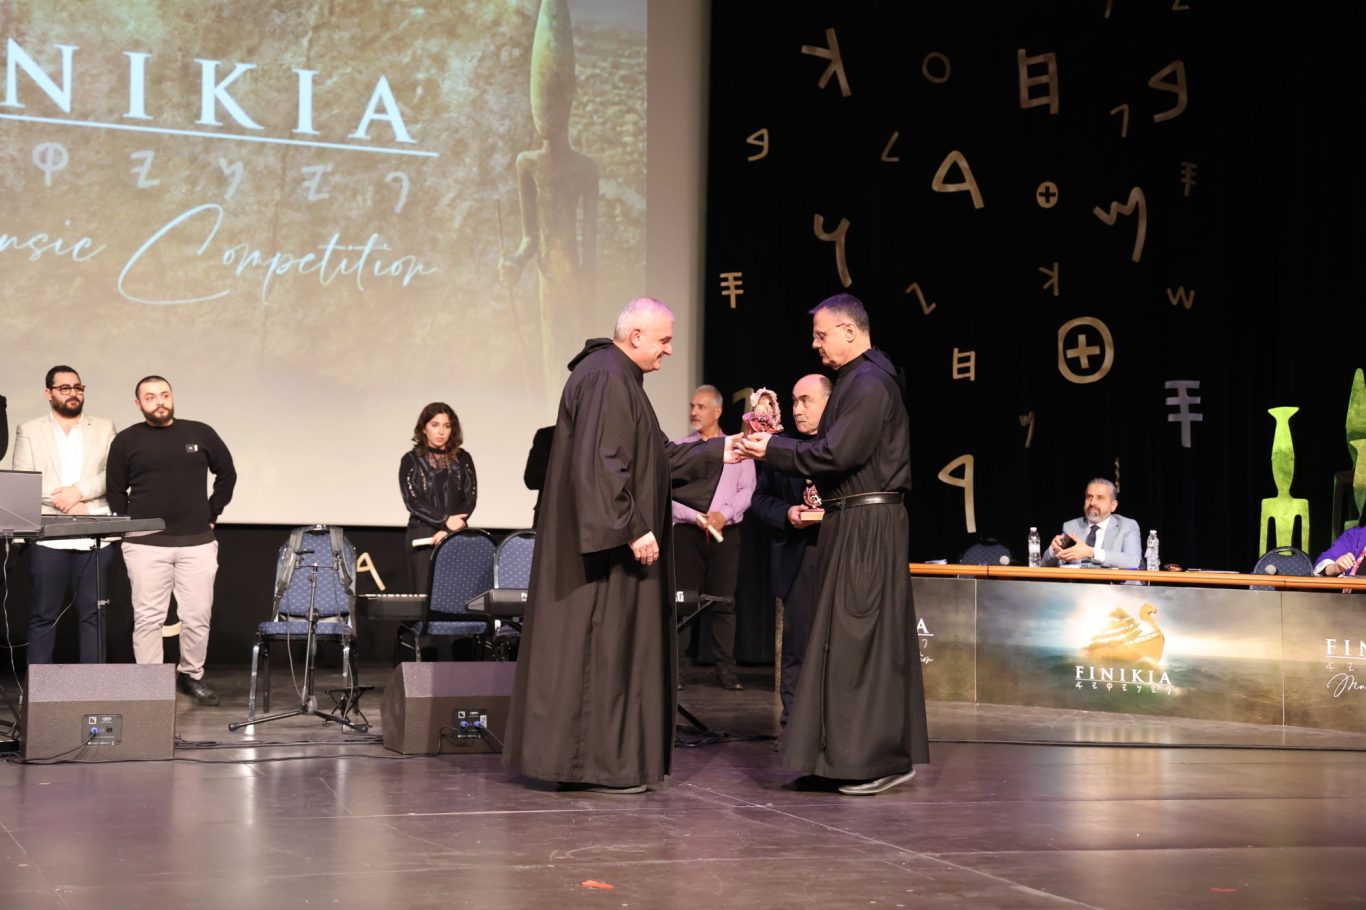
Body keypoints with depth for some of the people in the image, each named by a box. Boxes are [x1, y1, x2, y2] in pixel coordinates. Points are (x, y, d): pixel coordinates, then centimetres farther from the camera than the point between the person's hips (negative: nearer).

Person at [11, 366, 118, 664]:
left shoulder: (105, 428, 12)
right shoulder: (29, 431, 10)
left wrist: (79, 491, -14)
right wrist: (63, 503, -13)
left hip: (94, 537, 1)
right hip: (48, 536, -1)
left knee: (92, 613, 2)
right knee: (43, 614, 1)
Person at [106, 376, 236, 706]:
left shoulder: (200, 434, 6)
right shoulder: (126, 441, 4)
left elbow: (227, 473, 16)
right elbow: (116, 491, 11)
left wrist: (213, 513, 11)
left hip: (197, 542, 1)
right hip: (145, 544, -1)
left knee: (197, 616, 3)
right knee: (148, 618, -1)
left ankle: (192, 676, 20)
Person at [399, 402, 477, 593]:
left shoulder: (462, 459, 9)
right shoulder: (411, 460, 4)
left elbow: (470, 499, 3)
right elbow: (412, 501, -4)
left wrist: (447, 531, -10)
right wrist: (445, 520, -14)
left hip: (457, 537, 2)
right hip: (421, 537, -2)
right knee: (424, 595, -6)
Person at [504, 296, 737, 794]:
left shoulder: (620, 378, 17)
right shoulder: (605, 379, -17)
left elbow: (655, 456, 21)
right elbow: (601, 465, -24)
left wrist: (718, 452, 17)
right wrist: (633, 530, -24)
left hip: (611, 541, 11)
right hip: (604, 544, -11)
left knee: (611, 646, 12)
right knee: (602, 646, -5)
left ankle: (596, 757, 17)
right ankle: (597, 763, 0)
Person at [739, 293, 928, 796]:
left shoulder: (870, 385, -15)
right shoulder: (855, 379, 16)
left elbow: (836, 454, -21)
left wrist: (772, 449, -12)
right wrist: (776, 444, 6)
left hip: (868, 526, -10)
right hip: (851, 523, 10)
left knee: (861, 638, -7)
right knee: (843, 637, 10)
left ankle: (880, 759, -2)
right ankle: (845, 758, 14)